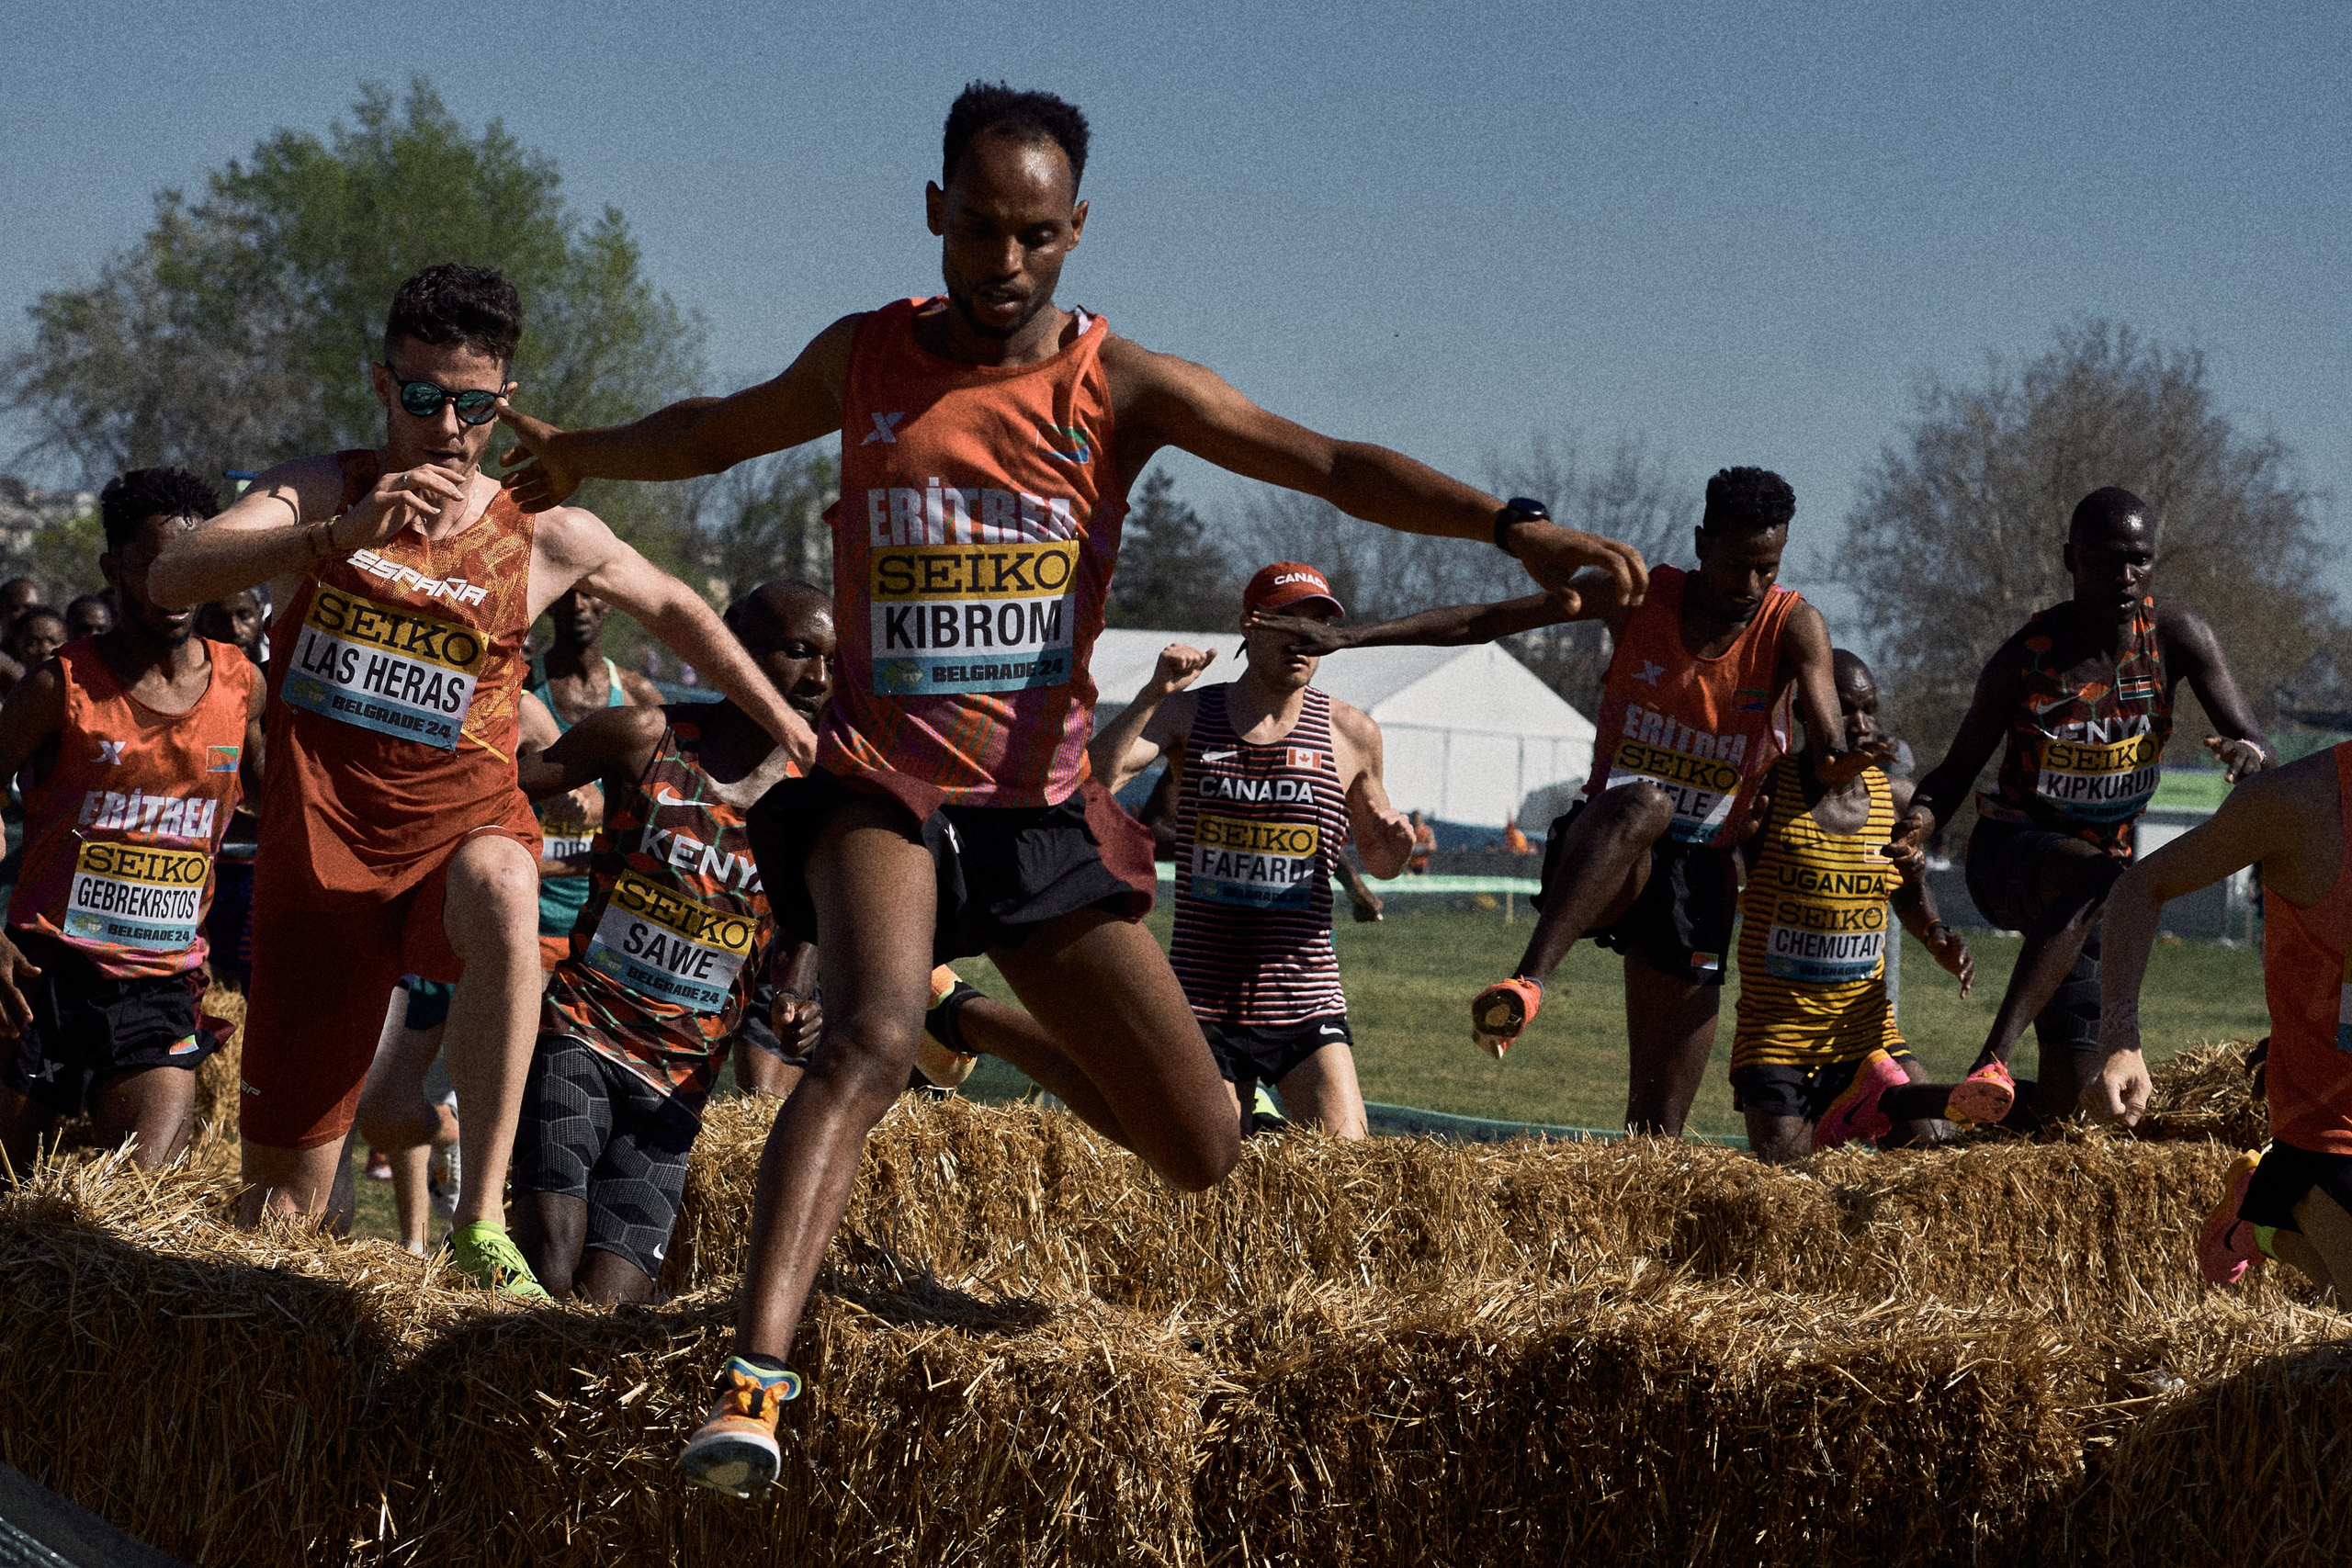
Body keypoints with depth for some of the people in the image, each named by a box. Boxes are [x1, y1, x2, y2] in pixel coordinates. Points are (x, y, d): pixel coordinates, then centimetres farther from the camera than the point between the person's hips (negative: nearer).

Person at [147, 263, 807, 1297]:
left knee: (500, 894, -41)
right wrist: (343, 534, -32)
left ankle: (482, 1222, -39)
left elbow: (672, 607, 22)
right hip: (323, 852, 1)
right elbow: (172, 578, -19)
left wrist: (782, 721, 24)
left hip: (462, 828, -1)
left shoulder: (549, 539, 3)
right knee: (277, 1200, 1)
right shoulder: (318, 493, 0)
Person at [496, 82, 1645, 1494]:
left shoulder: (1120, 387, -3)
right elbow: (721, 432, 25)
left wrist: (1517, 528, -29)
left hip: (1042, 808, 2)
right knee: (872, 1040, -33)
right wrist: (574, 456, 38)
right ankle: (754, 1381, -42)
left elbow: (1334, 464, -15)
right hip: (882, 789, -2)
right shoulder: (864, 359, 3)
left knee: (1206, 1153, 4)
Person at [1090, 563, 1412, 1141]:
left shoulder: (1351, 734, 5)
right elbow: (1093, 782, -12)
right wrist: (1152, 694, -21)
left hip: (1303, 1001, 0)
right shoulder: (1185, 714, 3)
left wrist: (1396, 843, -5)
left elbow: (1378, 861, 17)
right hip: (1199, 999, 0)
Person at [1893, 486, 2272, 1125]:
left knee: (2062, 1097, 0)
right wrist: (1921, 817, -27)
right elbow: (1959, 767, -4)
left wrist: (2249, 754, -37)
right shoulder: (2024, 660, -14)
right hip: (2008, 856, -4)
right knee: (2100, 874, -42)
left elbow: (2260, 752, -11)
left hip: (2089, 873, 5)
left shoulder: (2175, 634, -8)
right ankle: (1991, 1059, -49)